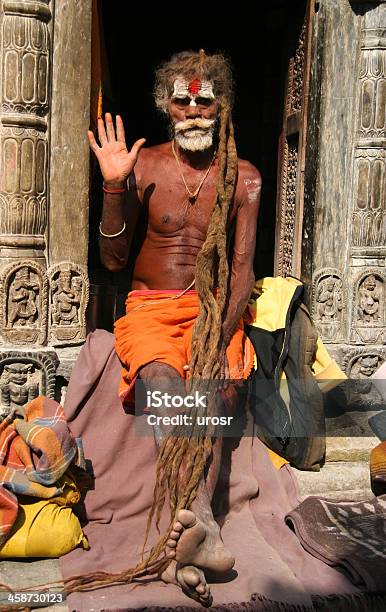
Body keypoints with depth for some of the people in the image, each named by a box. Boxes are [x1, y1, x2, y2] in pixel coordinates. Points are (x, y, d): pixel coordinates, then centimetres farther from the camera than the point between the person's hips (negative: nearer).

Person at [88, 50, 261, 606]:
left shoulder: (244, 178, 6)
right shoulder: (145, 166, 4)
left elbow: (243, 268, -2)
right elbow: (113, 259, 3)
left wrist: (220, 334, -18)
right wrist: (114, 187, -10)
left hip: (215, 309, 1)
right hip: (151, 306, -1)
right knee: (162, 381, -32)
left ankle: (181, 551, -34)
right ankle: (201, 525, -45)